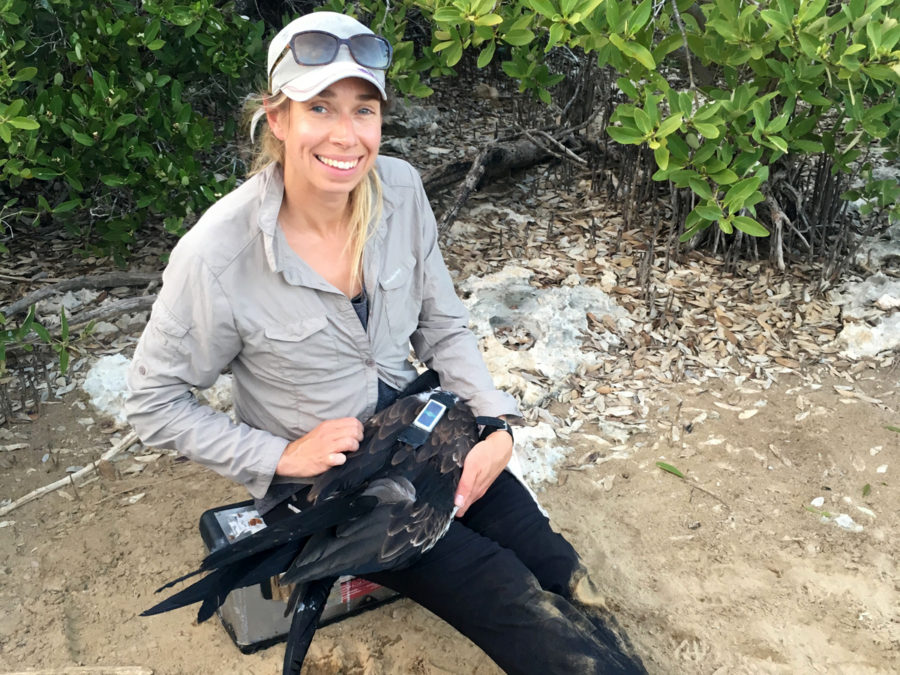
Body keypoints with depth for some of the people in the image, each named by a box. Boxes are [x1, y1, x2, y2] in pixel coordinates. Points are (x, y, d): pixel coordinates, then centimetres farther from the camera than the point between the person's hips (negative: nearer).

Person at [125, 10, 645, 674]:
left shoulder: (400, 189, -10)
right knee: (512, 598, -15)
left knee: (561, 579, -9)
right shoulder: (216, 255, -23)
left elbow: (443, 328, 2)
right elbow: (153, 400, -10)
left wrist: (499, 422, -10)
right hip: (319, 481, -4)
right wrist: (280, 457, -17)